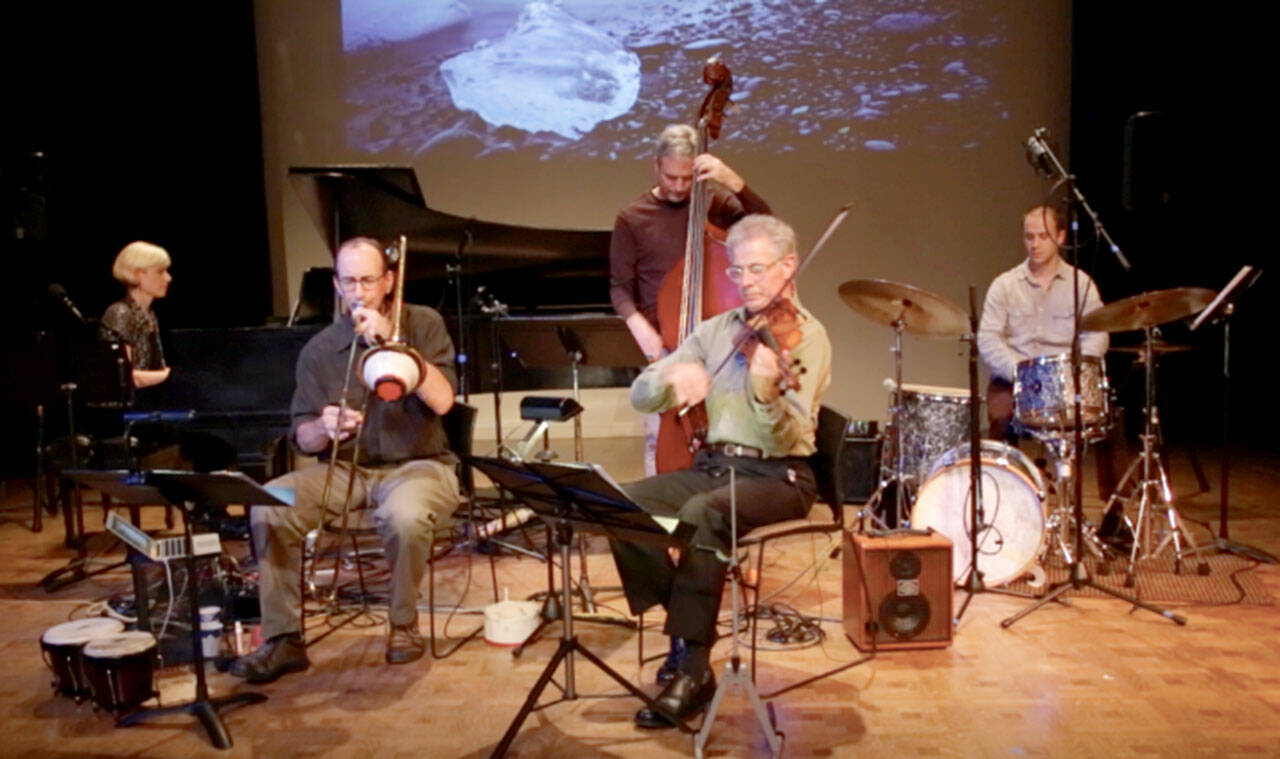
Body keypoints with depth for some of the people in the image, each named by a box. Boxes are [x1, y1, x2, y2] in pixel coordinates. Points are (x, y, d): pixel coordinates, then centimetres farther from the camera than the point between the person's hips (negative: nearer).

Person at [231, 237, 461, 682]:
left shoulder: (422, 324, 0)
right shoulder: (319, 350, 6)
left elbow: (442, 400, -15)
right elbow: (304, 440, 5)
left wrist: (391, 339, -20)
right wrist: (324, 428, -19)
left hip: (417, 464, -3)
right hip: (345, 468, 3)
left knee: (405, 515, -36)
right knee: (268, 506, -22)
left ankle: (403, 623, -8)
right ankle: (283, 639, -9)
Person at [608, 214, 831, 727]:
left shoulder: (806, 336, -7)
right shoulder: (717, 330, 10)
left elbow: (790, 438, -20)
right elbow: (640, 396, 4)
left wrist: (766, 393, -40)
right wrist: (672, 377, -18)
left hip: (777, 477, -6)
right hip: (712, 465, 6)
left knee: (702, 514, -34)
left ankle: (693, 665, -17)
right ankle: (685, 630, -4)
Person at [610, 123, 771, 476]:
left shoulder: (715, 203, 7)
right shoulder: (632, 217, 4)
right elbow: (620, 287, 3)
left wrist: (734, 182, -15)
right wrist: (640, 327, -14)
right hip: (662, 346, 0)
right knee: (659, 437, -6)